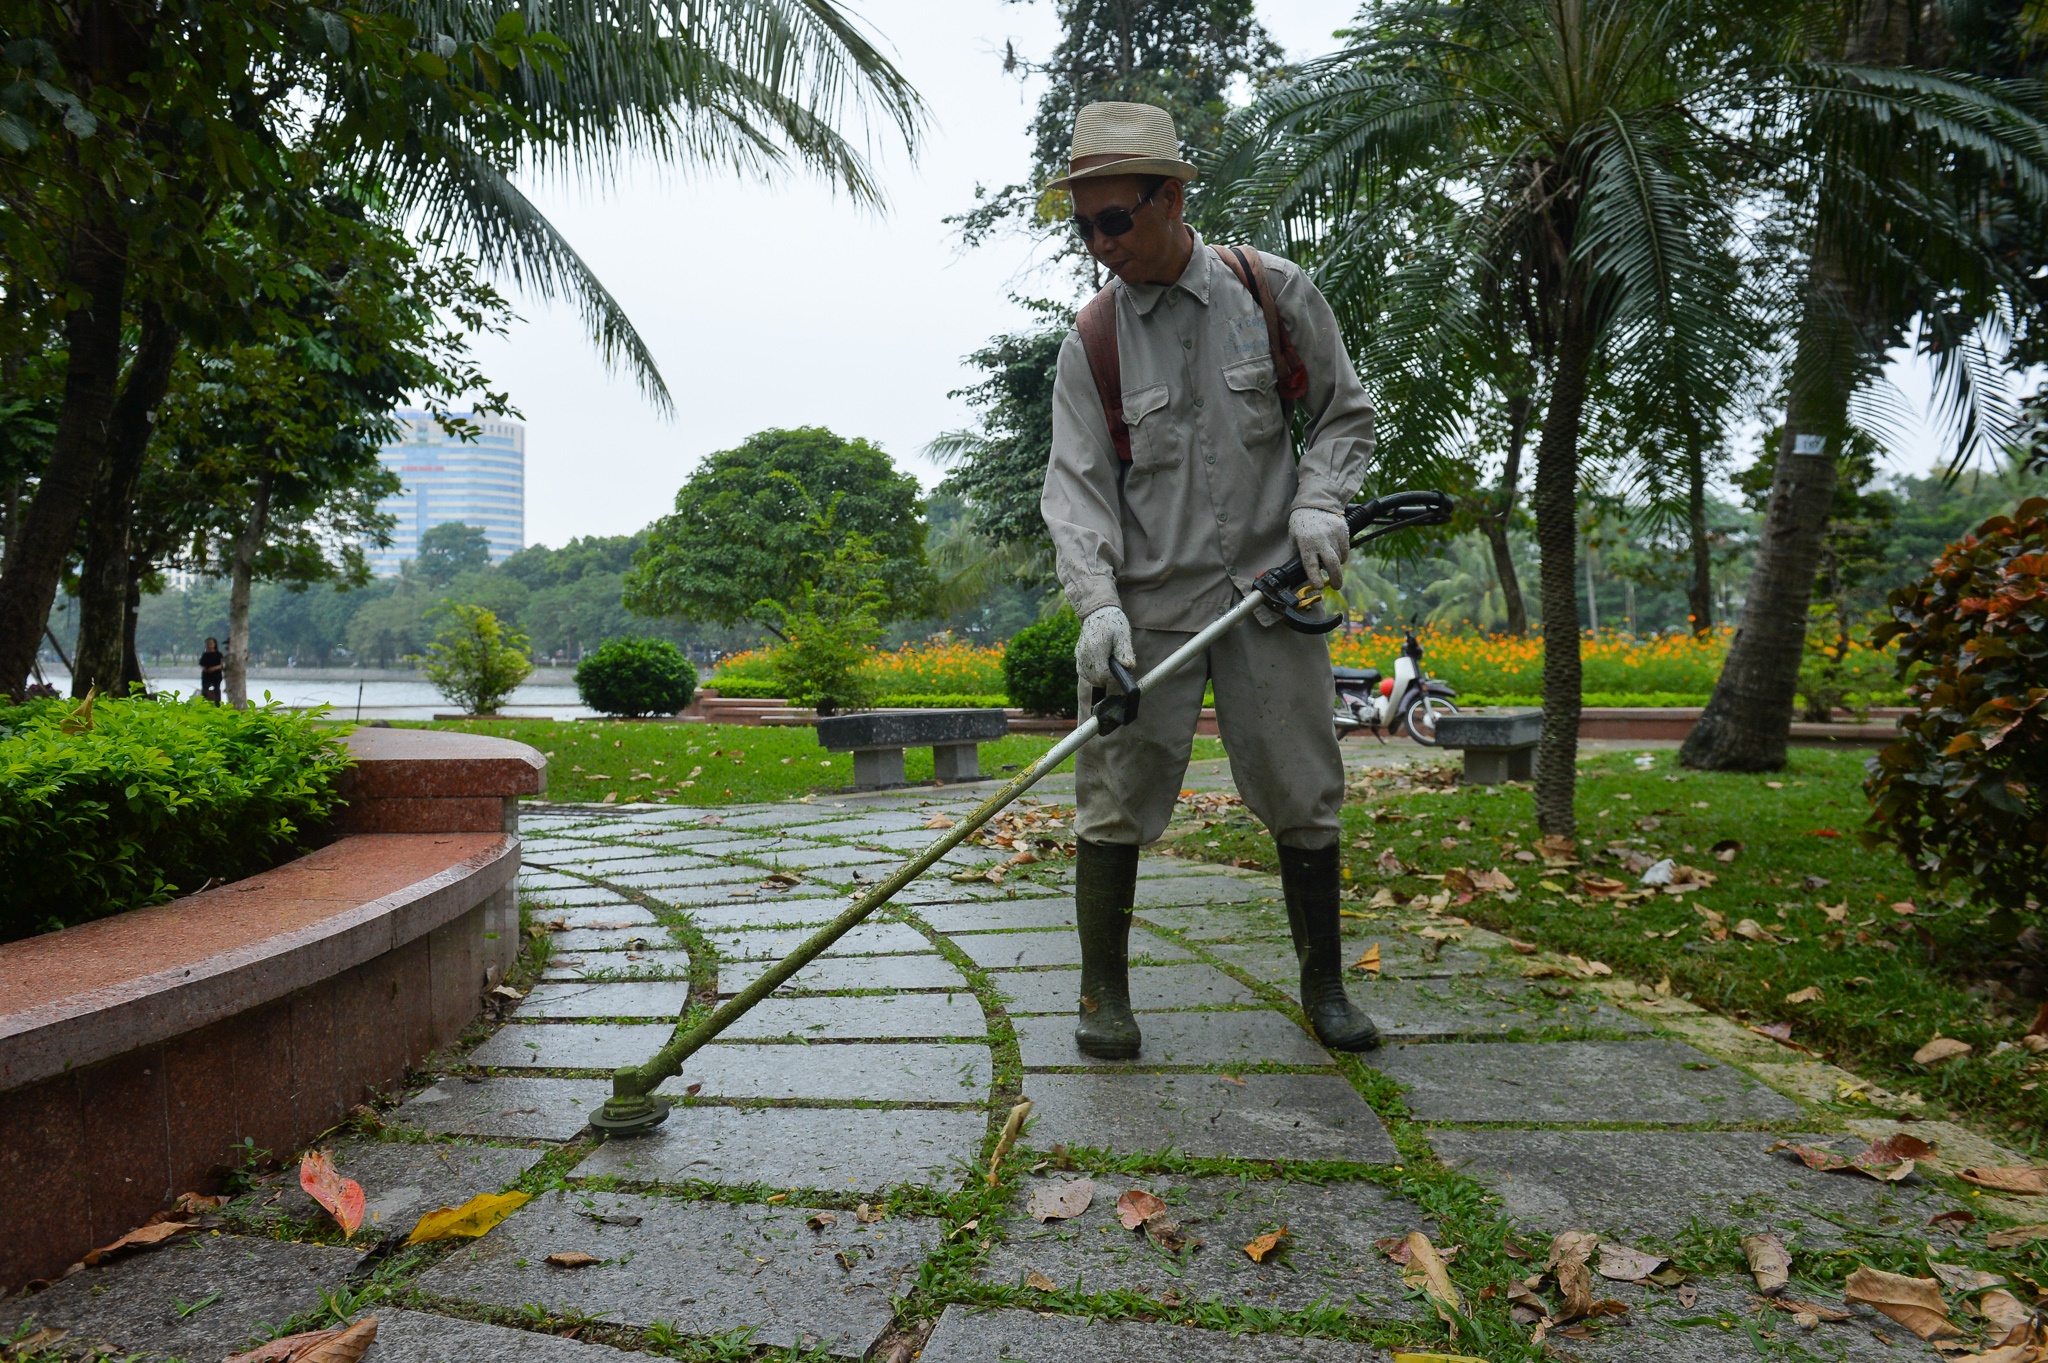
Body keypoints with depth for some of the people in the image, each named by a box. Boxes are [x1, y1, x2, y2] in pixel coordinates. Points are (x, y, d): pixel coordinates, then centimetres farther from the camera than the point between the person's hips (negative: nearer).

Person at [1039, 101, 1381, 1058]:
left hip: (1270, 587, 0)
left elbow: (1346, 415, 9)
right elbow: (1078, 484, -4)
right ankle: (1104, 995, 14)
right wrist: (1096, 600, -19)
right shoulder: (1092, 344, 1)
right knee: (1115, 795, -2)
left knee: (1301, 794, 4)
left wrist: (1320, 502, -9)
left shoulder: (1277, 294, 1)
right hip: (1145, 601, 0)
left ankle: (1324, 986, 22)